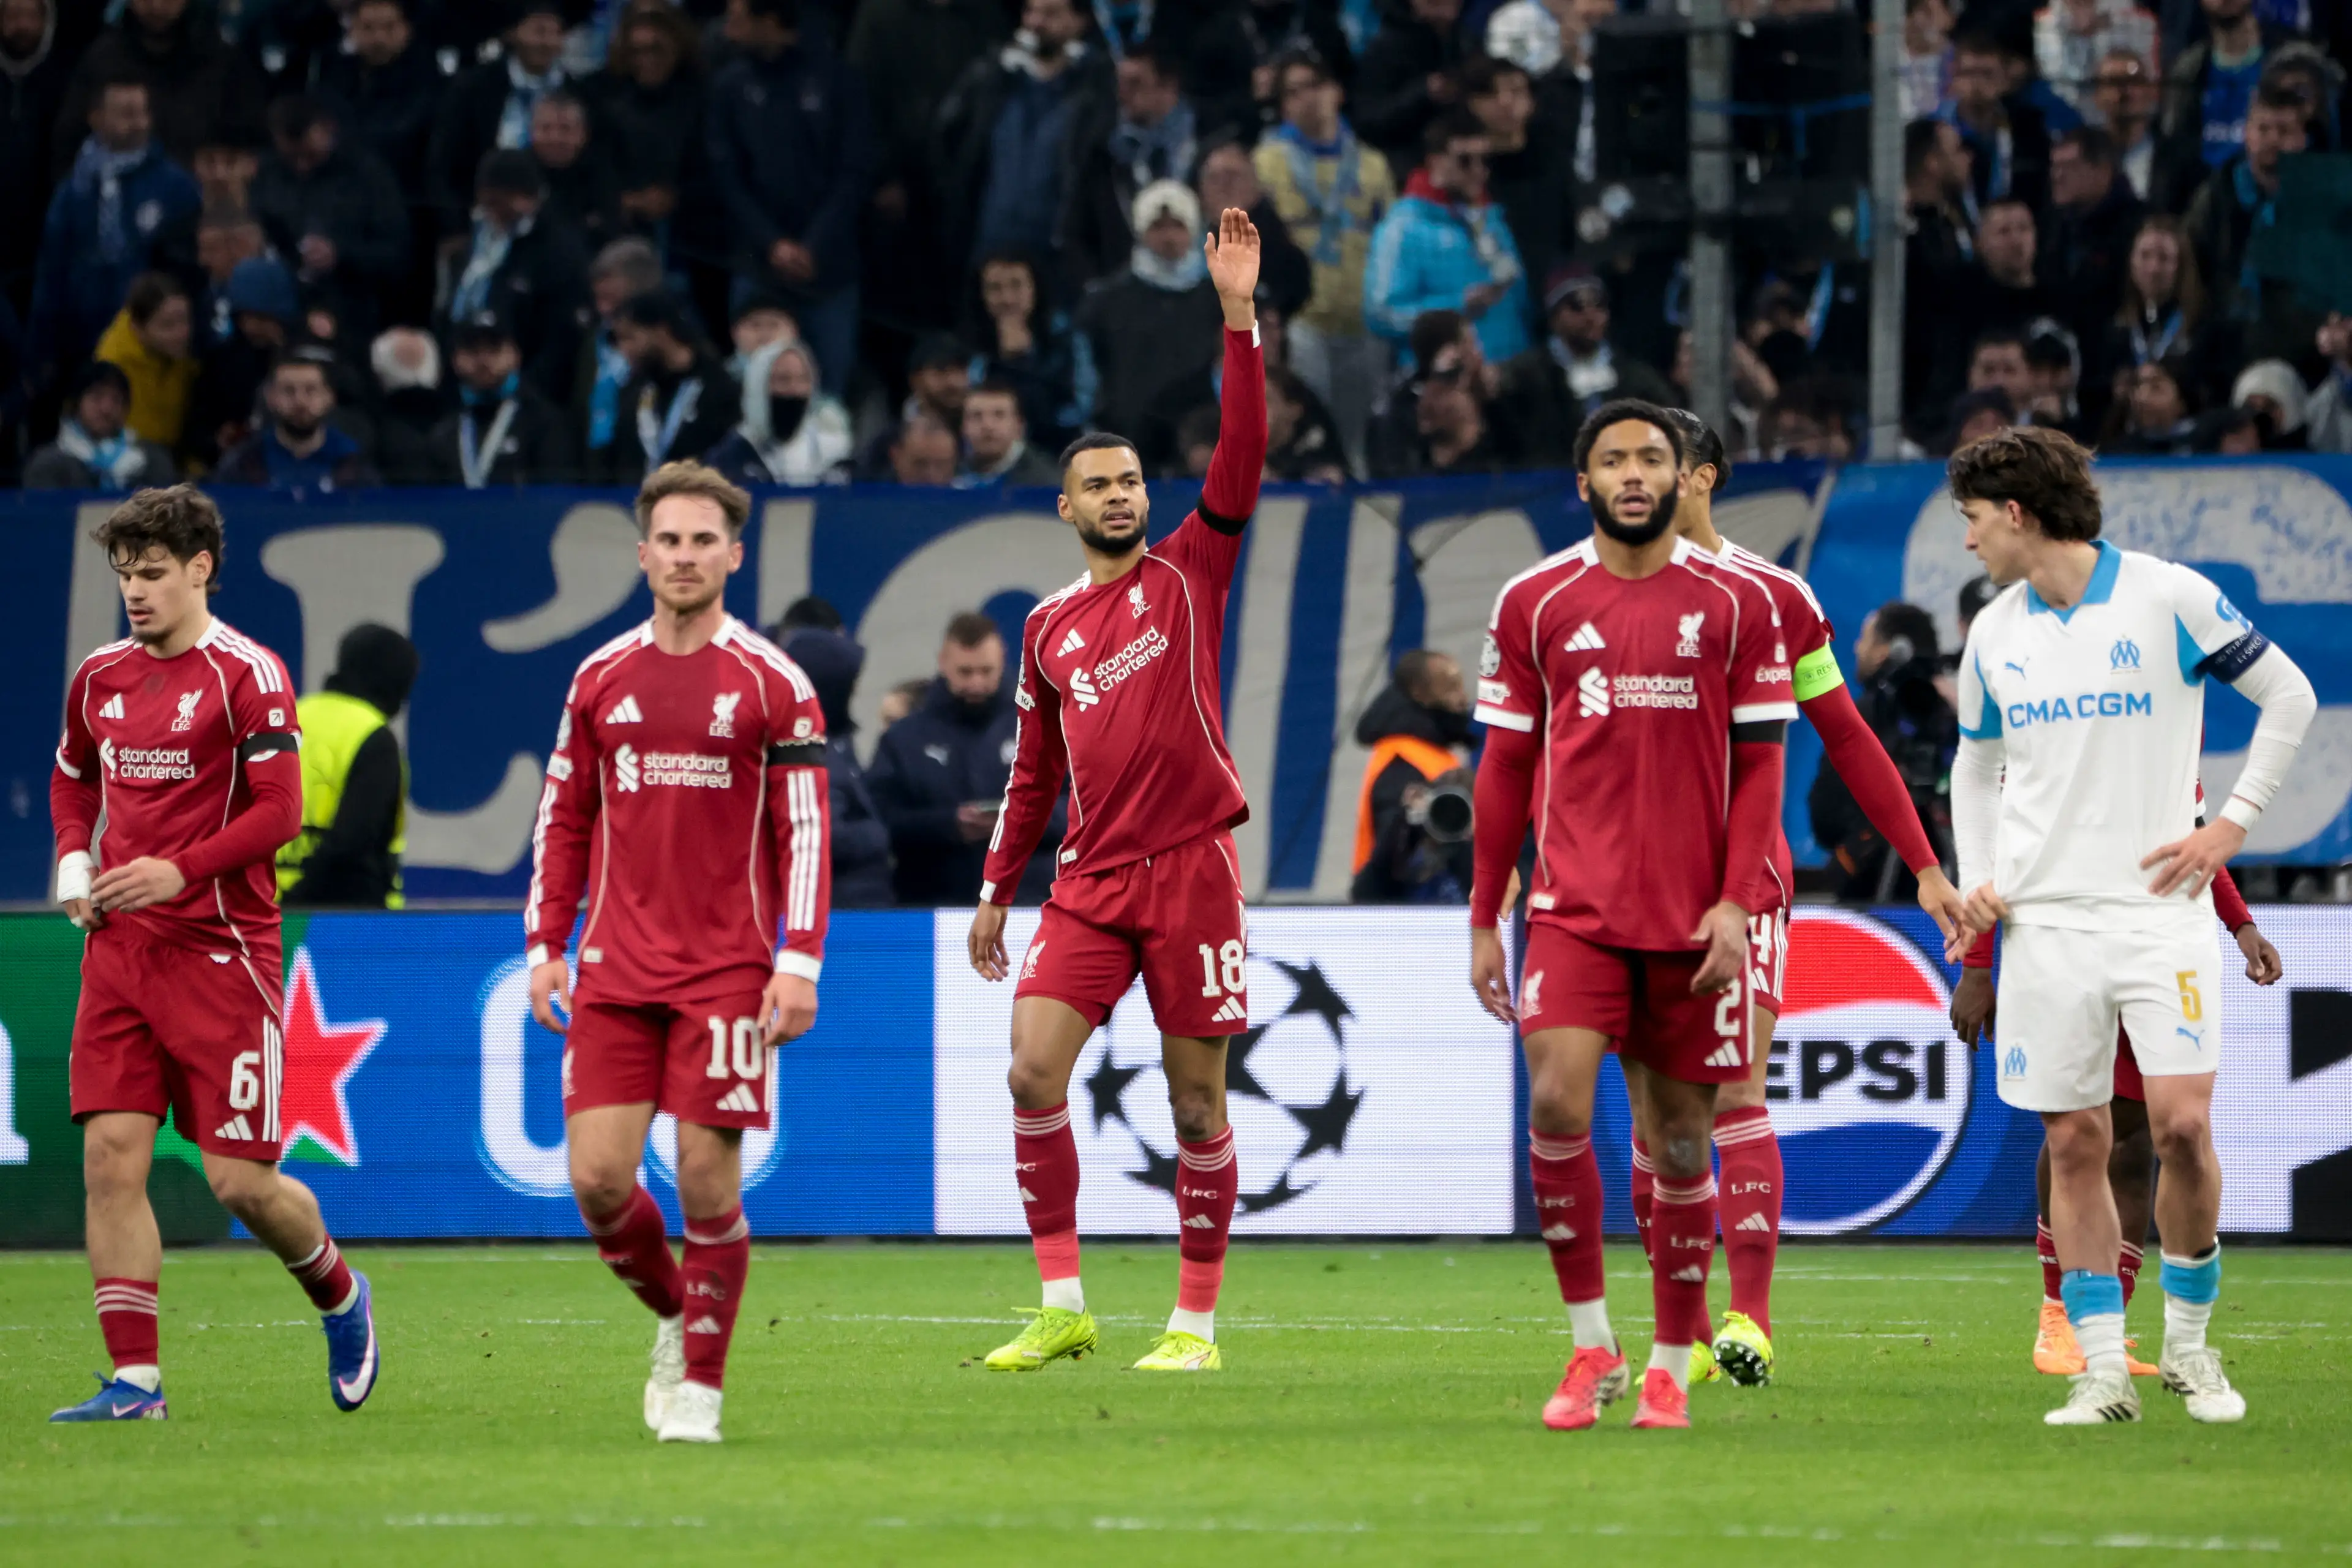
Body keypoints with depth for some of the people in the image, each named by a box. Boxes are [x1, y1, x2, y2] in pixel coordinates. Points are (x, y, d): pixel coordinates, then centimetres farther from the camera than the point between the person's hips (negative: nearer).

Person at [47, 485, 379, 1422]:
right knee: (110, 1158, -6)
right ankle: (135, 1381, -4)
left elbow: (280, 810, -13)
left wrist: (178, 871, -21)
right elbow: (73, 775, 28)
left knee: (241, 1183, -3)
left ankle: (339, 1295, 27)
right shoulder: (102, 676, 11)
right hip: (119, 948, 6)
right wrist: (73, 861, 9)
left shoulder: (245, 674, -8)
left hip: (220, 952, -6)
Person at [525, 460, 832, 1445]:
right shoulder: (601, 680, 9)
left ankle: (701, 1383, 7)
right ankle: (673, 1316, 22)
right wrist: (544, 945, 8)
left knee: (708, 1177, -6)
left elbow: (805, 832, -3)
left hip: (728, 972, -3)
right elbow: (564, 819, 15)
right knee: (597, 1177, -4)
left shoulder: (774, 685, -1)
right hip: (615, 972, 3)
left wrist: (800, 964, -11)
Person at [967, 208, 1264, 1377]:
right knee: (1033, 1070, -11)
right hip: (1090, 879, 3)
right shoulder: (1048, 628, 14)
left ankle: (1196, 1322, 9)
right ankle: (1061, 1307, -5)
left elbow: (1241, 459, -9)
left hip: (1191, 866, -3)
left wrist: (1238, 317, -18)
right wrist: (997, 888, 19)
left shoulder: (1189, 573, 4)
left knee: (1196, 1104, 0)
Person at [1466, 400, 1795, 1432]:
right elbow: (1504, 767, 10)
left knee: (1682, 1138, 4)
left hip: (1694, 915, 0)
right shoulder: (1534, 602, 5)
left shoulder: (1736, 602, 3)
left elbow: (1759, 762, 3)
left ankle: (1671, 1367, 17)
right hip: (1575, 907, 0)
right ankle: (1590, 1345, -5)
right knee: (1556, 1101, -18)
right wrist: (1482, 919, 8)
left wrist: (1737, 902, -7)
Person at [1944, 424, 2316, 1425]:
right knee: (2074, 1143, 0)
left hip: (2160, 904, -4)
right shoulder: (1994, 633, 10)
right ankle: (2103, 1370, 4)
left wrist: (2232, 823, -3)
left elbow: (2289, 695, 3)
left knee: (2183, 1123, -12)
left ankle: (2189, 1342, 6)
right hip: (2045, 919, 4)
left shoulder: (2168, 597, -4)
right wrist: (1978, 883, 8)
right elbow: (1977, 767, 23)